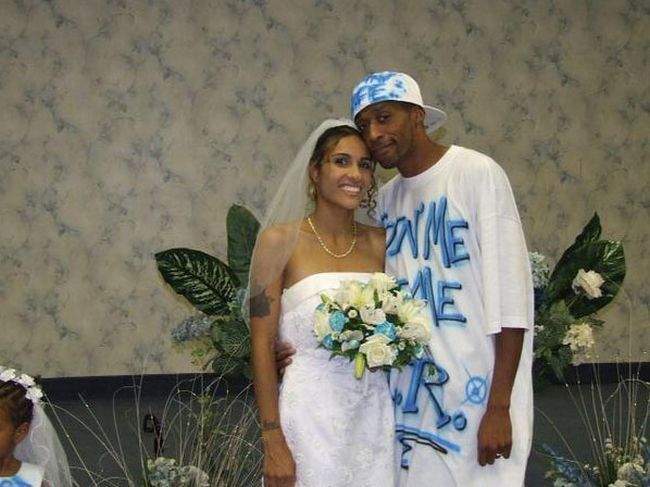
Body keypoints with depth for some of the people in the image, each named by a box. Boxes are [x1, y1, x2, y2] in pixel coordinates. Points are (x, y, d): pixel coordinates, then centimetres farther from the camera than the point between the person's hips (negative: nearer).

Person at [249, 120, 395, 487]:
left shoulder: (379, 242, 6)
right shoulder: (280, 240, -5)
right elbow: (262, 345, -7)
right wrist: (273, 442, -11)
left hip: (374, 416, 4)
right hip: (310, 415, -4)